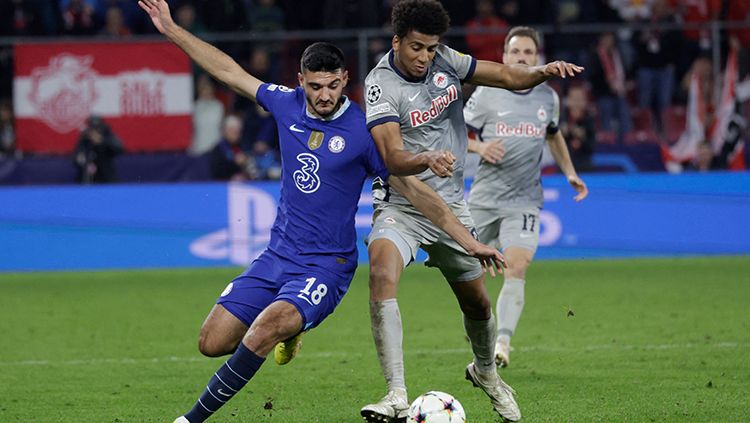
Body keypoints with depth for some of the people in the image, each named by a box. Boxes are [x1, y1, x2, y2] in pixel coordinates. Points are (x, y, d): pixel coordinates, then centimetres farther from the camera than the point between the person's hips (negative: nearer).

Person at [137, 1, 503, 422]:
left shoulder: (362, 131, -11)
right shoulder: (288, 105, 2)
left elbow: (414, 189, -7)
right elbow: (231, 72, 13)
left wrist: (470, 241, -9)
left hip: (326, 266, -6)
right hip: (278, 256, 6)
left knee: (267, 327, -31)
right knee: (213, 342, -1)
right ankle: (286, 330, 28)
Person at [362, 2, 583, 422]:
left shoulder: (445, 60, -2)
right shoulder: (381, 84, -17)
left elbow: (509, 76, 3)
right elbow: (393, 157, -29)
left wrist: (545, 71, -18)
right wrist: (427, 159, -50)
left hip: (451, 206, 5)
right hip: (400, 207, -5)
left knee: (477, 301, 13)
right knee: (382, 274, -32)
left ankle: (486, 371, 47)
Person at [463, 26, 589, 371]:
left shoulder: (547, 97, 7)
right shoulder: (486, 94, -2)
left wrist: (570, 173, 18)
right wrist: (479, 147, -14)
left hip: (524, 201, 0)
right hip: (484, 198, 0)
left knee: (517, 269, -20)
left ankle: (502, 344, -24)